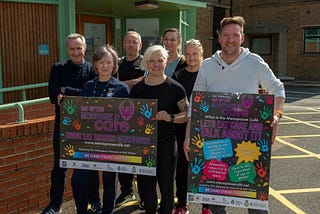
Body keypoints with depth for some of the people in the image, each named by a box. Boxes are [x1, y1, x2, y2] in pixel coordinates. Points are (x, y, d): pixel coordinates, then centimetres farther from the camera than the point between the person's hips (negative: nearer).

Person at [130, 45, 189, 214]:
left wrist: (170, 117, -18)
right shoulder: (137, 88, 5)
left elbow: (187, 114, -2)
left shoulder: (175, 88, -2)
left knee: (166, 187, 6)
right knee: (147, 186, 12)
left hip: (166, 143, -2)